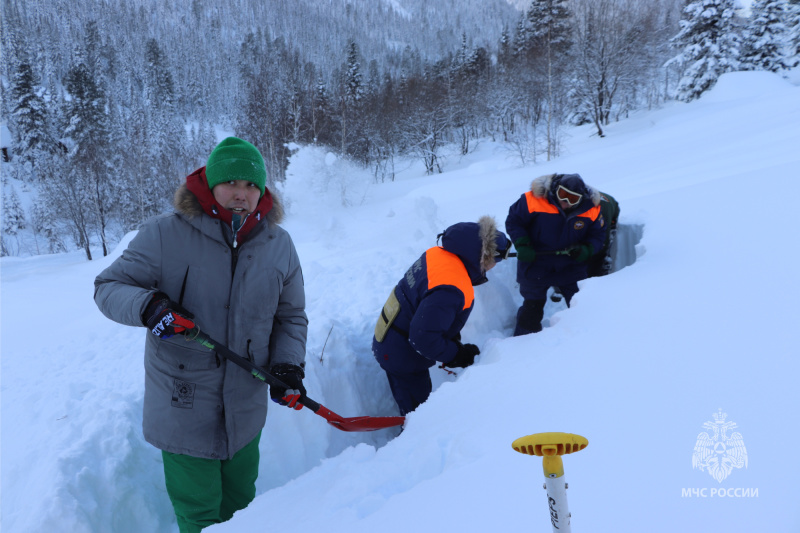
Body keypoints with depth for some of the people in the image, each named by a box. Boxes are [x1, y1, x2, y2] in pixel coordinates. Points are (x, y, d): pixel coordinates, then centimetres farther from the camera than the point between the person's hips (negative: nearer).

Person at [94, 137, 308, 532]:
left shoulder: (278, 244, -3)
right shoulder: (165, 235, -15)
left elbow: (291, 316, 6)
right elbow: (108, 286, -7)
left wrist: (288, 366, -9)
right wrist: (147, 306, -28)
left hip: (246, 407, 4)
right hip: (182, 407, -3)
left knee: (240, 501, 24)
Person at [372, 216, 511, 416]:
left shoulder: (438, 255, -6)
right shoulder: (450, 290, -35)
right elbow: (423, 338, -33)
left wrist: (455, 342, 8)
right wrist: (456, 355, -17)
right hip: (404, 359, -9)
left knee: (414, 408, 25)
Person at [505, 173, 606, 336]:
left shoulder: (591, 208, -12)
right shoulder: (533, 200, -22)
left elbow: (597, 235, 1)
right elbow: (513, 221, -10)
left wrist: (586, 250, -19)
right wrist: (522, 246, -21)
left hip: (571, 266, 3)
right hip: (536, 263, -2)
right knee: (532, 305, 5)